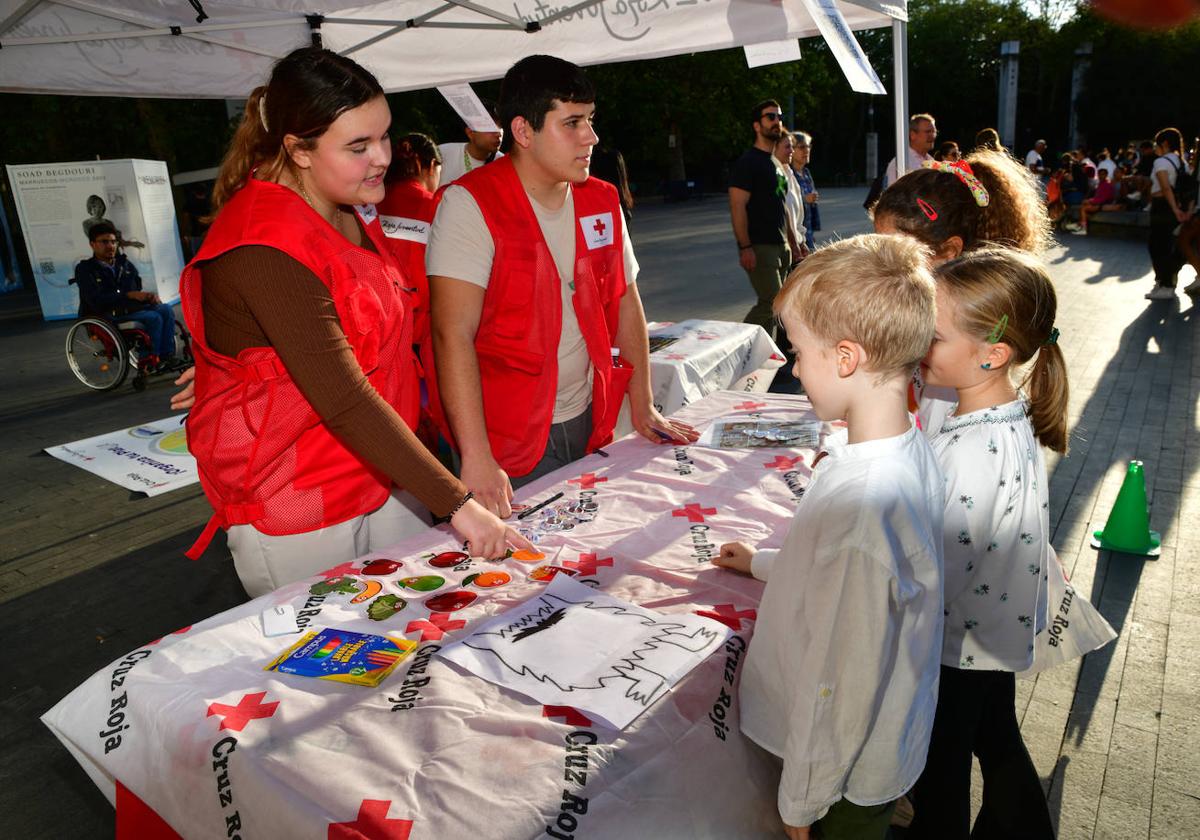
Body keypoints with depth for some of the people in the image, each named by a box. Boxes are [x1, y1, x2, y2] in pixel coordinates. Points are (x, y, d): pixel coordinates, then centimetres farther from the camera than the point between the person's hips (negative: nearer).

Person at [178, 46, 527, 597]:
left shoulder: (353, 211, 6)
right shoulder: (264, 246, -24)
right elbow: (343, 401, -29)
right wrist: (457, 504, -29)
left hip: (383, 481, 8)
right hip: (295, 518, -8)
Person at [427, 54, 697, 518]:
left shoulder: (602, 201, 5)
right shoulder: (470, 204, -14)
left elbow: (625, 303, 14)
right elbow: (454, 335, -22)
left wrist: (642, 409, 11)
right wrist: (476, 458, -28)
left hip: (589, 425, 6)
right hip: (508, 440, -5)